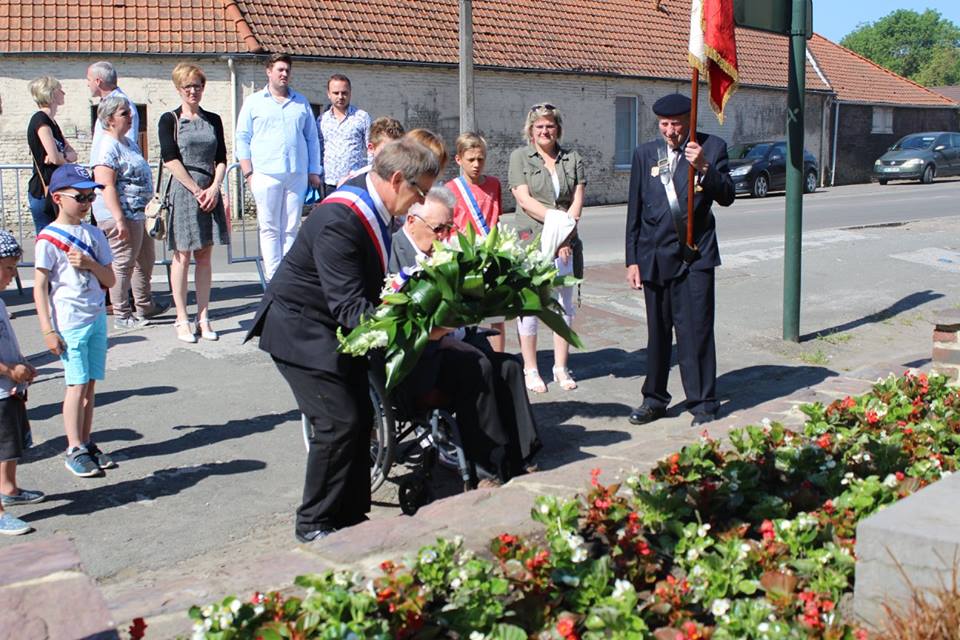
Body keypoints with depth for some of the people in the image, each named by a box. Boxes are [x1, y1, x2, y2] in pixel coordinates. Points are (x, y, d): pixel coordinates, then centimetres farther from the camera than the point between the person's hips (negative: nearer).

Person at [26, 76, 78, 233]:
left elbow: (73, 154, 11)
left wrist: (61, 156, -12)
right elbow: (55, 158, -23)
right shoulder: (40, 120, -13)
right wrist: (66, 157, 0)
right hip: (44, 192, -9)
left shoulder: (51, 121, 16)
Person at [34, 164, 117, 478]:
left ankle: (86, 443, 18)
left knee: (89, 383, 9)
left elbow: (110, 280, 8)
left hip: (97, 319, 5)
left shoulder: (94, 234, 8)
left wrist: (90, 263, -11)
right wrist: (48, 330, -13)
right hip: (69, 323, -5)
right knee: (77, 384, -5)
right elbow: (40, 287, -9)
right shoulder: (48, 239, -7)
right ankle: (74, 449, 4)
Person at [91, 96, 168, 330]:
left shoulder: (127, 142, 15)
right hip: (121, 215, -11)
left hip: (137, 212, 11)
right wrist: (120, 219, -26)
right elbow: (106, 186, -22)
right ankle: (122, 315, 6)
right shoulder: (108, 147, -16)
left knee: (145, 260, 19)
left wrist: (148, 207, 26)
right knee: (123, 264, -3)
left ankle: (144, 306, 32)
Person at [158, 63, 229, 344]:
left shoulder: (213, 120, 13)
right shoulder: (170, 120, 2)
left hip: (210, 192, 4)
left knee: (204, 256, 7)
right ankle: (182, 320, 3)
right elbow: (170, 160, -7)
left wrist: (214, 188, -7)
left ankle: (203, 318, 11)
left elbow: (221, 159, 9)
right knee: (182, 256, -1)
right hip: (182, 192, -4)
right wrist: (197, 190, -11)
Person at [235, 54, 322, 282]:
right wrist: (248, 173, -3)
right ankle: (273, 278, -1)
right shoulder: (254, 102, 9)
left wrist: (314, 171, 10)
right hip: (266, 175, -2)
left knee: (291, 229, 4)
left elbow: (312, 139, 18)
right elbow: (242, 139, 6)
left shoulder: (301, 103, 17)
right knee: (269, 228, -3)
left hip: (297, 175, 2)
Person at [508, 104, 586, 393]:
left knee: (564, 303, 7)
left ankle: (561, 367, 16)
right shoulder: (520, 156, 2)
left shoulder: (572, 159, 11)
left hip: (566, 242, 3)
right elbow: (524, 199, -8)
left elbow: (578, 201, 3)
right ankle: (530, 369, 9)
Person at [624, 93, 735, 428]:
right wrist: (632, 259, 6)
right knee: (657, 332, 12)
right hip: (655, 256, 3)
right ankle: (655, 399, 25)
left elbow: (726, 197, -5)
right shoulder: (645, 154, 8)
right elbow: (634, 211, 9)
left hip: (695, 255, -3)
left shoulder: (712, 148, 0)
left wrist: (704, 167, -21)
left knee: (697, 331, -5)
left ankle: (703, 404, 5)